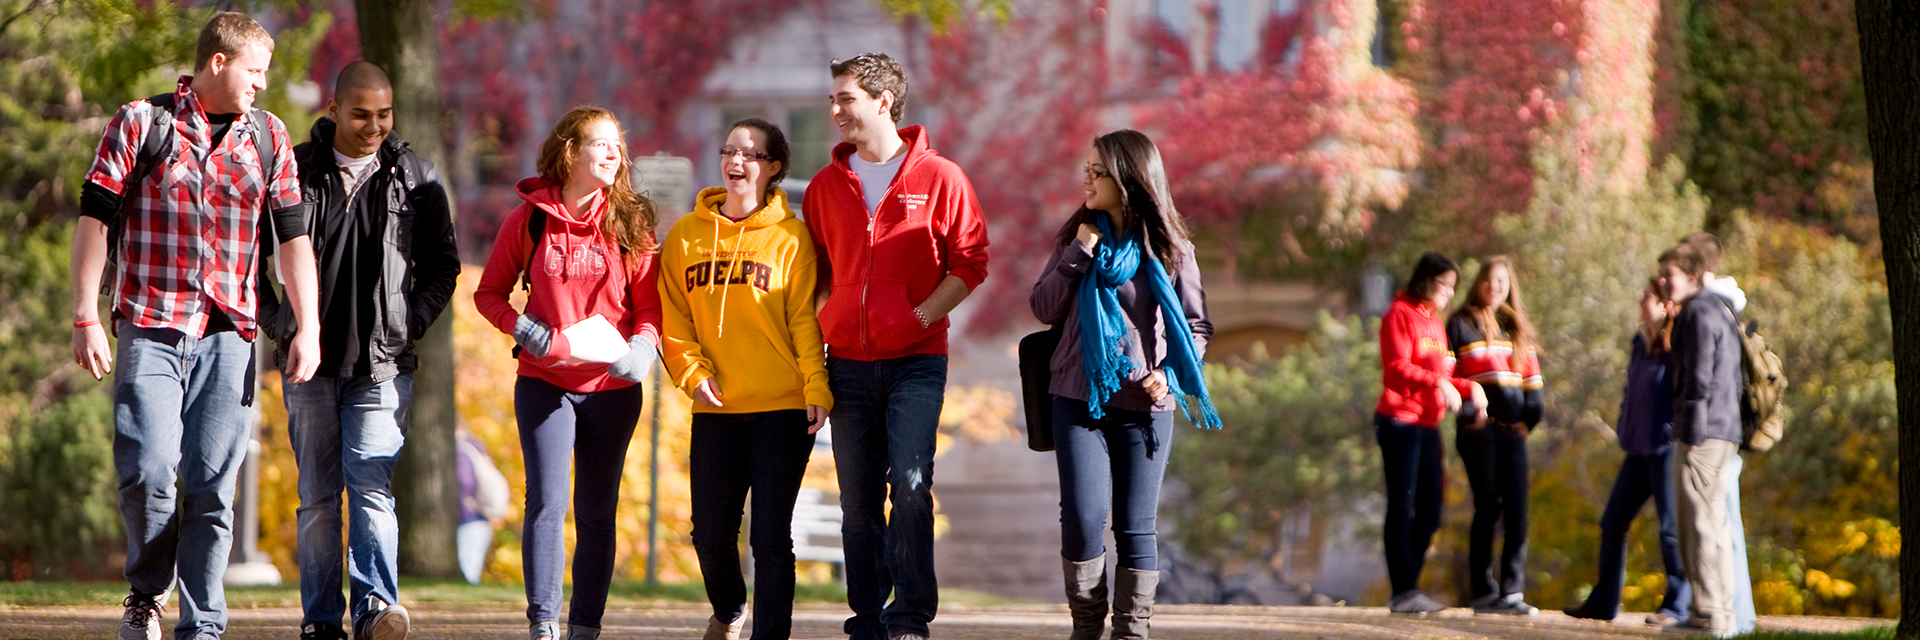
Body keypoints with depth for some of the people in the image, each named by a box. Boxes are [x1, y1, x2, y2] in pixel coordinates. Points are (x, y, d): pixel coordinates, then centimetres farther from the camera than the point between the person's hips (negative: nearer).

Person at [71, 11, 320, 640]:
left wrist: (308, 328, 4)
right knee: (149, 470, -15)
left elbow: (292, 234, 13)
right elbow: (94, 218, 2)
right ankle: (147, 589, 11)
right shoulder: (140, 123, 3)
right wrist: (86, 318, -5)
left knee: (212, 484, -3)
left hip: (228, 334, 3)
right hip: (150, 328, -3)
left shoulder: (268, 137, 14)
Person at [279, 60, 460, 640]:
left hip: (383, 362, -1)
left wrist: (411, 325, 2)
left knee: (370, 483, -15)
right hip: (311, 362, 1)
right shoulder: (295, 170, 4)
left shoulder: (415, 179, 7)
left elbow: (442, 266, 15)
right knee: (317, 496, 3)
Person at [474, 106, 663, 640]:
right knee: (547, 502, -13)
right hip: (544, 382, -2)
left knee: (596, 513, 5)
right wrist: (526, 331, -10)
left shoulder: (630, 223, 3)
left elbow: (649, 304, 7)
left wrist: (640, 349, -13)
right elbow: (489, 292, 8)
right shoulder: (531, 218, 0)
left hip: (611, 387, 2)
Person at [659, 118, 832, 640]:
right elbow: (672, 317, 10)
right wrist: (692, 372, -5)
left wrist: (816, 387, -13)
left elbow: (804, 318, -3)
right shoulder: (687, 236, 9)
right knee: (711, 532, 4)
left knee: (771, 534, -5)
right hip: (716, 409, 3)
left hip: (783, 407, -3)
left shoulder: (789, 236, 1)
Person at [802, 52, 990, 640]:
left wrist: (922, 315, -10)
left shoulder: (939, 178, -1)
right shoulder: (827, 185, 11)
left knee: (910, 485, -15)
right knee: (858, 498, 4)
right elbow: (812, 271, 17)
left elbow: (970, 263, 0)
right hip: (848, 360, 4)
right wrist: (809, 334, 3)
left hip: (916, 359, -4)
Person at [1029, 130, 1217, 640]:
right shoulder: (1078, 237, 7)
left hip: (1145, 404, -1)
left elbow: (1198, 325, 7)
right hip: (1079, 399, 1)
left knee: (1136, 526, 1)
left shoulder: (1170, 249, 1)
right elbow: (1044, 310, 3)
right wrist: (1079, 253, -7)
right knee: (1082, 518, -10)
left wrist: (1171, 376, -9)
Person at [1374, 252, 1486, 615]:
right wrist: (1437, 382, -27)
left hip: (1428, 424, 9)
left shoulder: (1435, 322, 21)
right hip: (1400, 419, -9)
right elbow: (1397, 369, -16)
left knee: (1429, 512, 8)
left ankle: (1408, 588, 14)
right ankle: (1404, 591, -7)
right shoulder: (1400, 315, -5)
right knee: (1402, 508, -7)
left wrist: (1469, 388, 5)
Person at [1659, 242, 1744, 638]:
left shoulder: (1699, 314, -10)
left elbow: (1699, 378, -17)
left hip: (1701, 434, -10)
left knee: (1700, 525, -9)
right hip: (1724, 433, 10)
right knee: (1714, 525, 11)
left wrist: (1691, 434, -17)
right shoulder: (1721, 312, 21)